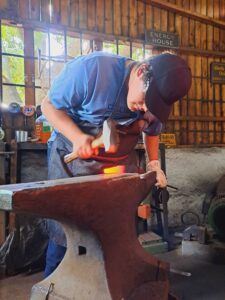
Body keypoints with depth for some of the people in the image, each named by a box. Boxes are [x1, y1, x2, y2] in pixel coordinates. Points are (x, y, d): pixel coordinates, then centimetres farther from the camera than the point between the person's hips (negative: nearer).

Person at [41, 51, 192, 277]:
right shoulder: (92, 68, -24)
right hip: (73, 160, -4)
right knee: (64, 234, 1)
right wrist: (77, 137, -30)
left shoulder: (158, 97, -7)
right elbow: (49, 105, -15)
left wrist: (153, 163, 0)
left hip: (121, 165, 4)